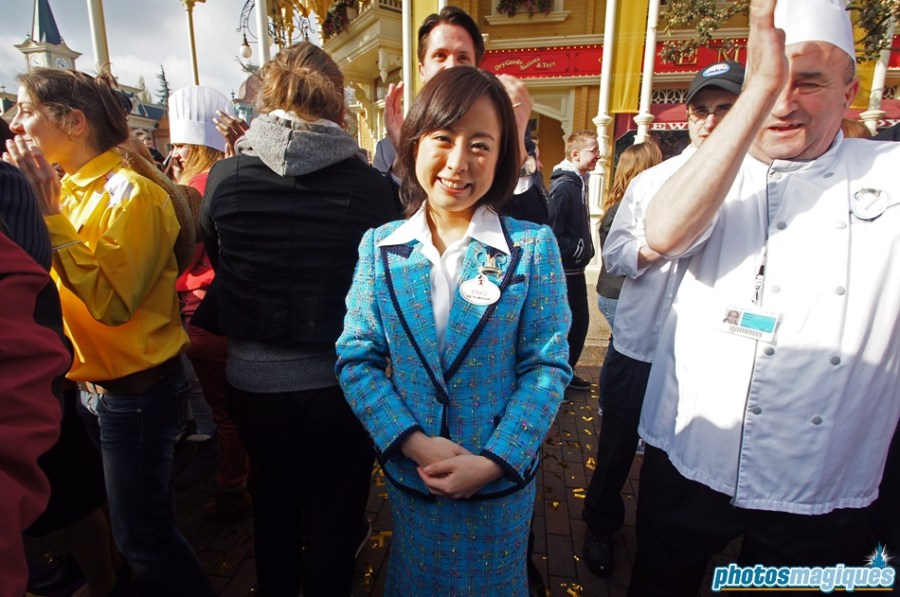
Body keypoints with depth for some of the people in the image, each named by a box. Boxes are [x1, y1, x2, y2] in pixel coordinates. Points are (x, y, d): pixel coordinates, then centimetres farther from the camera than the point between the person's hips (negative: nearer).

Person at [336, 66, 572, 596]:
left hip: (501, 482, -1)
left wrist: (494, 461, -18)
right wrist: (414, 443, -17)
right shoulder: (379, 247, -6)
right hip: (408, 474, 2)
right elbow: (357, 358, -6)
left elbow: (547, 365, -10)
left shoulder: (533, 246, -11)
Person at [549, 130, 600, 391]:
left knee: (580, 320, 16)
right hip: (564, 270, -10)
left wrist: (584, 250, 10)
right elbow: (553, 233, -25)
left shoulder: (578, 183, 12)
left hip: (576, 268, 10)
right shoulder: (564, 186, -19)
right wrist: (577, 249, -17)